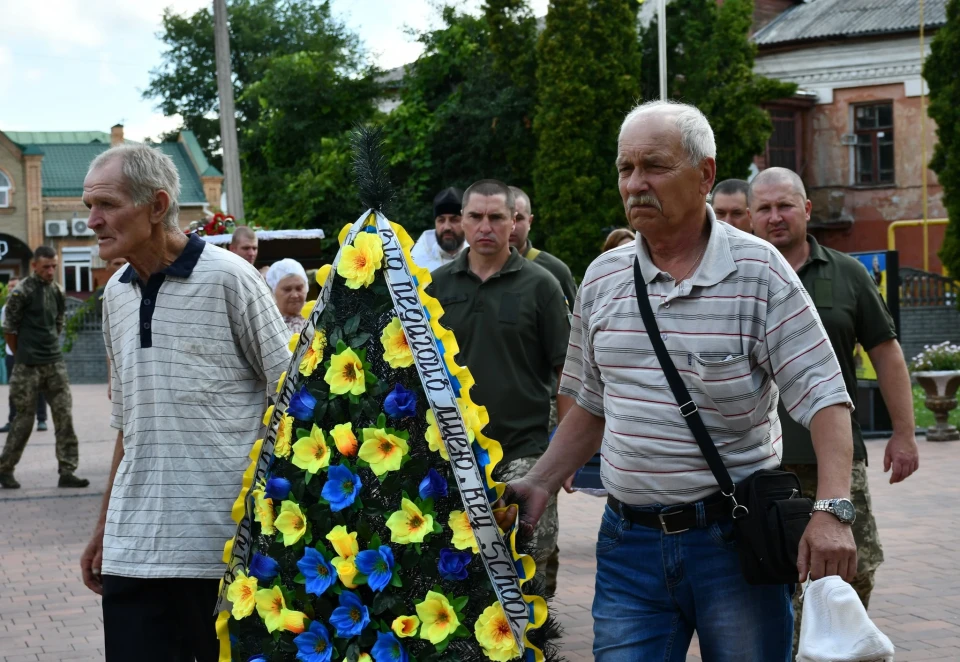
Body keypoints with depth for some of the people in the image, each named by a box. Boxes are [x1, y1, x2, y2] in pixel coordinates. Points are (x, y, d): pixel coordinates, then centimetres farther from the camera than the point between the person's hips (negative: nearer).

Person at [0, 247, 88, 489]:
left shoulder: (57, 291, 9)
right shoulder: (22, 292, -9)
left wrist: (51, 349, 14)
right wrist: (22, 356, 5)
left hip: (54, 363, 5)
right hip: (28, 367, -5)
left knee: (64, 415, -2)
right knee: (24, 419, 1)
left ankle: (67, 471, 1)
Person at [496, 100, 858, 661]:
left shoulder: (758, 271, -7)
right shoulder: (602, 278, 8)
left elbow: (825, 398, -12)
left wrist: (833, 510, -25)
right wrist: (541, 484, 9)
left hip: (733, 536, -3)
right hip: (629, 540, 4)